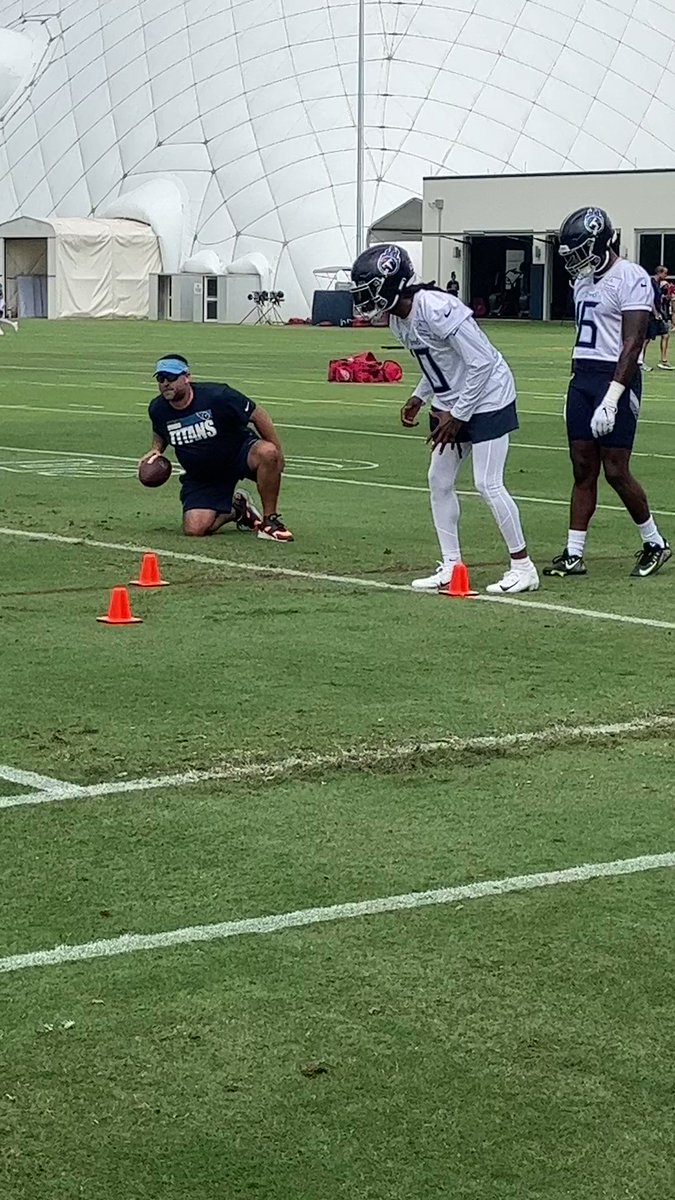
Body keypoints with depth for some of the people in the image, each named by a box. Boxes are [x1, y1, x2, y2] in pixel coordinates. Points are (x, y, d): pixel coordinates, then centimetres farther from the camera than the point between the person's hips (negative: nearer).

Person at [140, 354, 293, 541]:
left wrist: (276, 455, -10)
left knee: (267, 452, -37)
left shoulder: (217, 396, -22)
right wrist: (156, 450, -4)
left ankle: (269, 520, -17)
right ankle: (236, 510, 17)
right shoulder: (157, 409, -8)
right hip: (200, 476, 3)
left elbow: (258, 416, -12)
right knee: (194, 529, -18)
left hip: (240, 454, -3)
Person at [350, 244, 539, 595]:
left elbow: (481, 363, -24)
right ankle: (451, 566, 17)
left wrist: (457, 415, -20)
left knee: (488, 484, -9)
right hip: (452, 404, 10)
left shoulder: (437, 310, -27)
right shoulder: (397, 320, 1)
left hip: (487, 398, -10)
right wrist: (419, 398, 4)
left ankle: (523, 566, 1)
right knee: (439, 481, 9)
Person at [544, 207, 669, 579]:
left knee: (616, 471, -4)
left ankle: (654, 543, 15)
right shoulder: (584, 280, 14)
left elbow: (632, 344, -19)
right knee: (583, 470, 7)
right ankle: (573, 554, 8)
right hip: (581, 379, 8)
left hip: (615, 380, -8)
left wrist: (611, 399, -24)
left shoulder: (630, 279, -13)